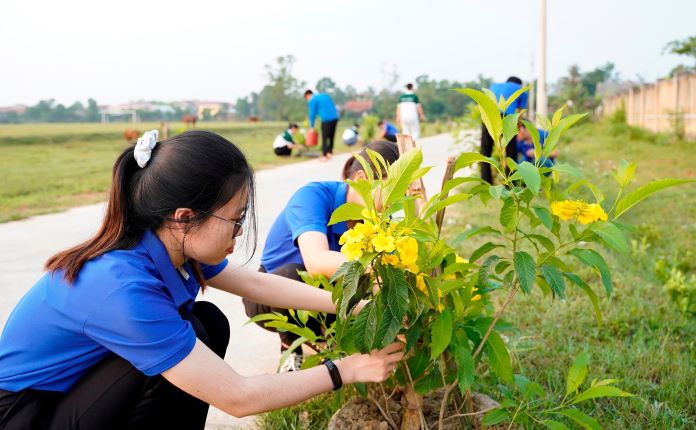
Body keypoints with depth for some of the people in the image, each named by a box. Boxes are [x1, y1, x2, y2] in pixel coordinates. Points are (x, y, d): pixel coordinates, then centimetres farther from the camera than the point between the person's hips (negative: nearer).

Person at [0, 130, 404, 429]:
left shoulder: (168, 244, -9)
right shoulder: (122, 286, -35)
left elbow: (256, 282, 5)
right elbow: (238, 397, -31)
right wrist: (345, 370, -21)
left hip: (81, 382, 8)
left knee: (210, 322, -2)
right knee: (190, 335, -24)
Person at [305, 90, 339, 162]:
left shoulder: (312, 101, 0)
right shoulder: (324, 95, 21)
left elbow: (312, 114, 1)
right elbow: (333, 106, 22)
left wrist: (311, 126, 8)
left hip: (326, 120, -7)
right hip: (335, 117, 7)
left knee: (324, 138, 0)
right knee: (331, 136, 17)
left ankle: (324, 155, -1)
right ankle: (330, 152, 25)